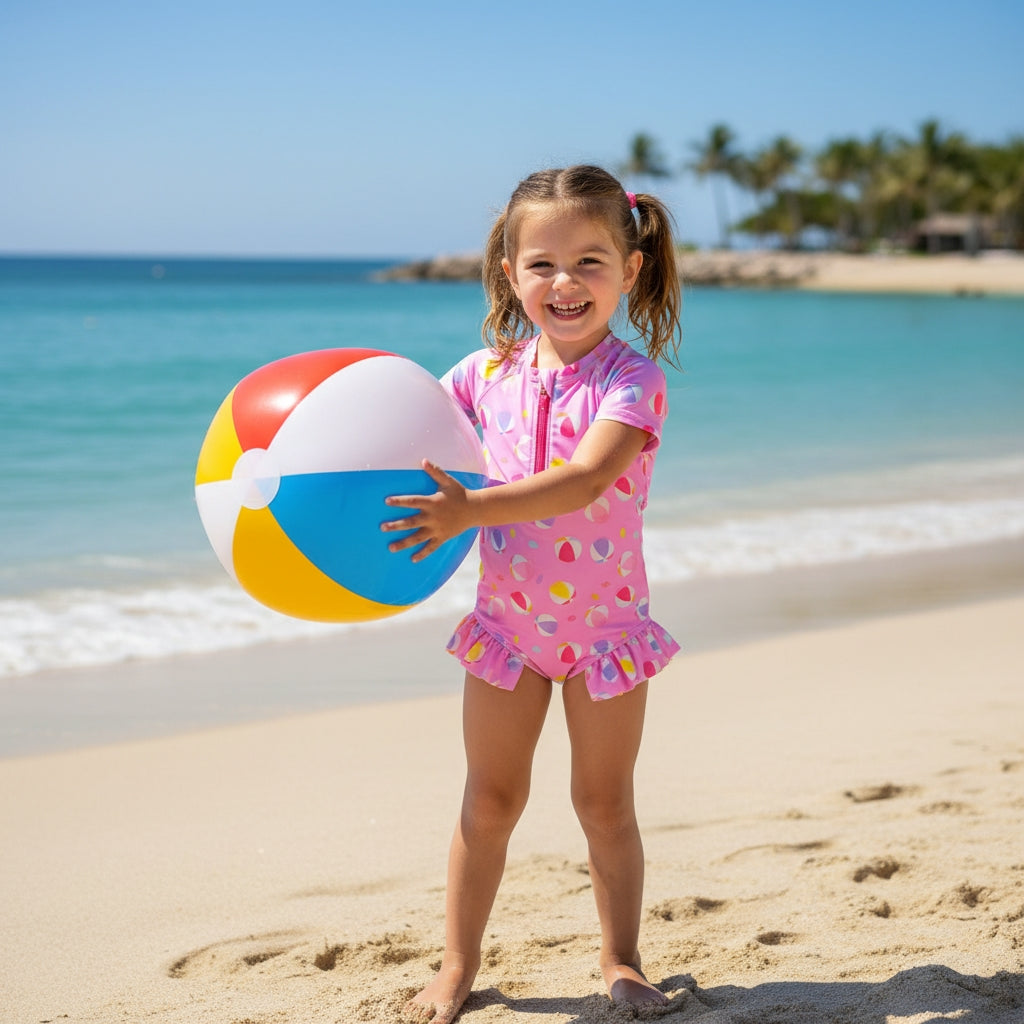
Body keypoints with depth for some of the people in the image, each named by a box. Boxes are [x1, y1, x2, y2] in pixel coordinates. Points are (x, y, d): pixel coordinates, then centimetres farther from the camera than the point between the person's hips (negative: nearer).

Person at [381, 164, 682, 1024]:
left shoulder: (633, 380, -17)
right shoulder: (487, 372, -3)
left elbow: (585, 480, -32)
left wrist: (467, 511, -40)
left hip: (604, 624, -3)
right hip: (507, 620, 3)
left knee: (606, 805, 9)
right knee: (489, 803, 10)